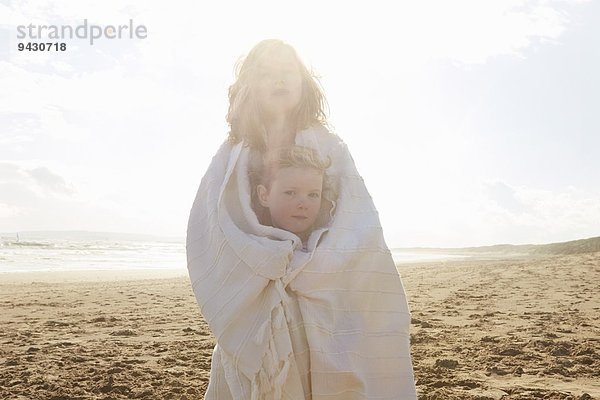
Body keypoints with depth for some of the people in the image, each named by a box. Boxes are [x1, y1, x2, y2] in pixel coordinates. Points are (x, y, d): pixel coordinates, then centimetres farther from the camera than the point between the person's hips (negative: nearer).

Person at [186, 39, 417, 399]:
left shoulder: (330, 148, 5)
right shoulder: (232, 158, 7)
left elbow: (360, 231, -6)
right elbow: (208, 233, -6)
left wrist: (303, 269, -17)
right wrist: (276, 259, -18)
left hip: (324, 310, 0)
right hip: (253, 313, 1)